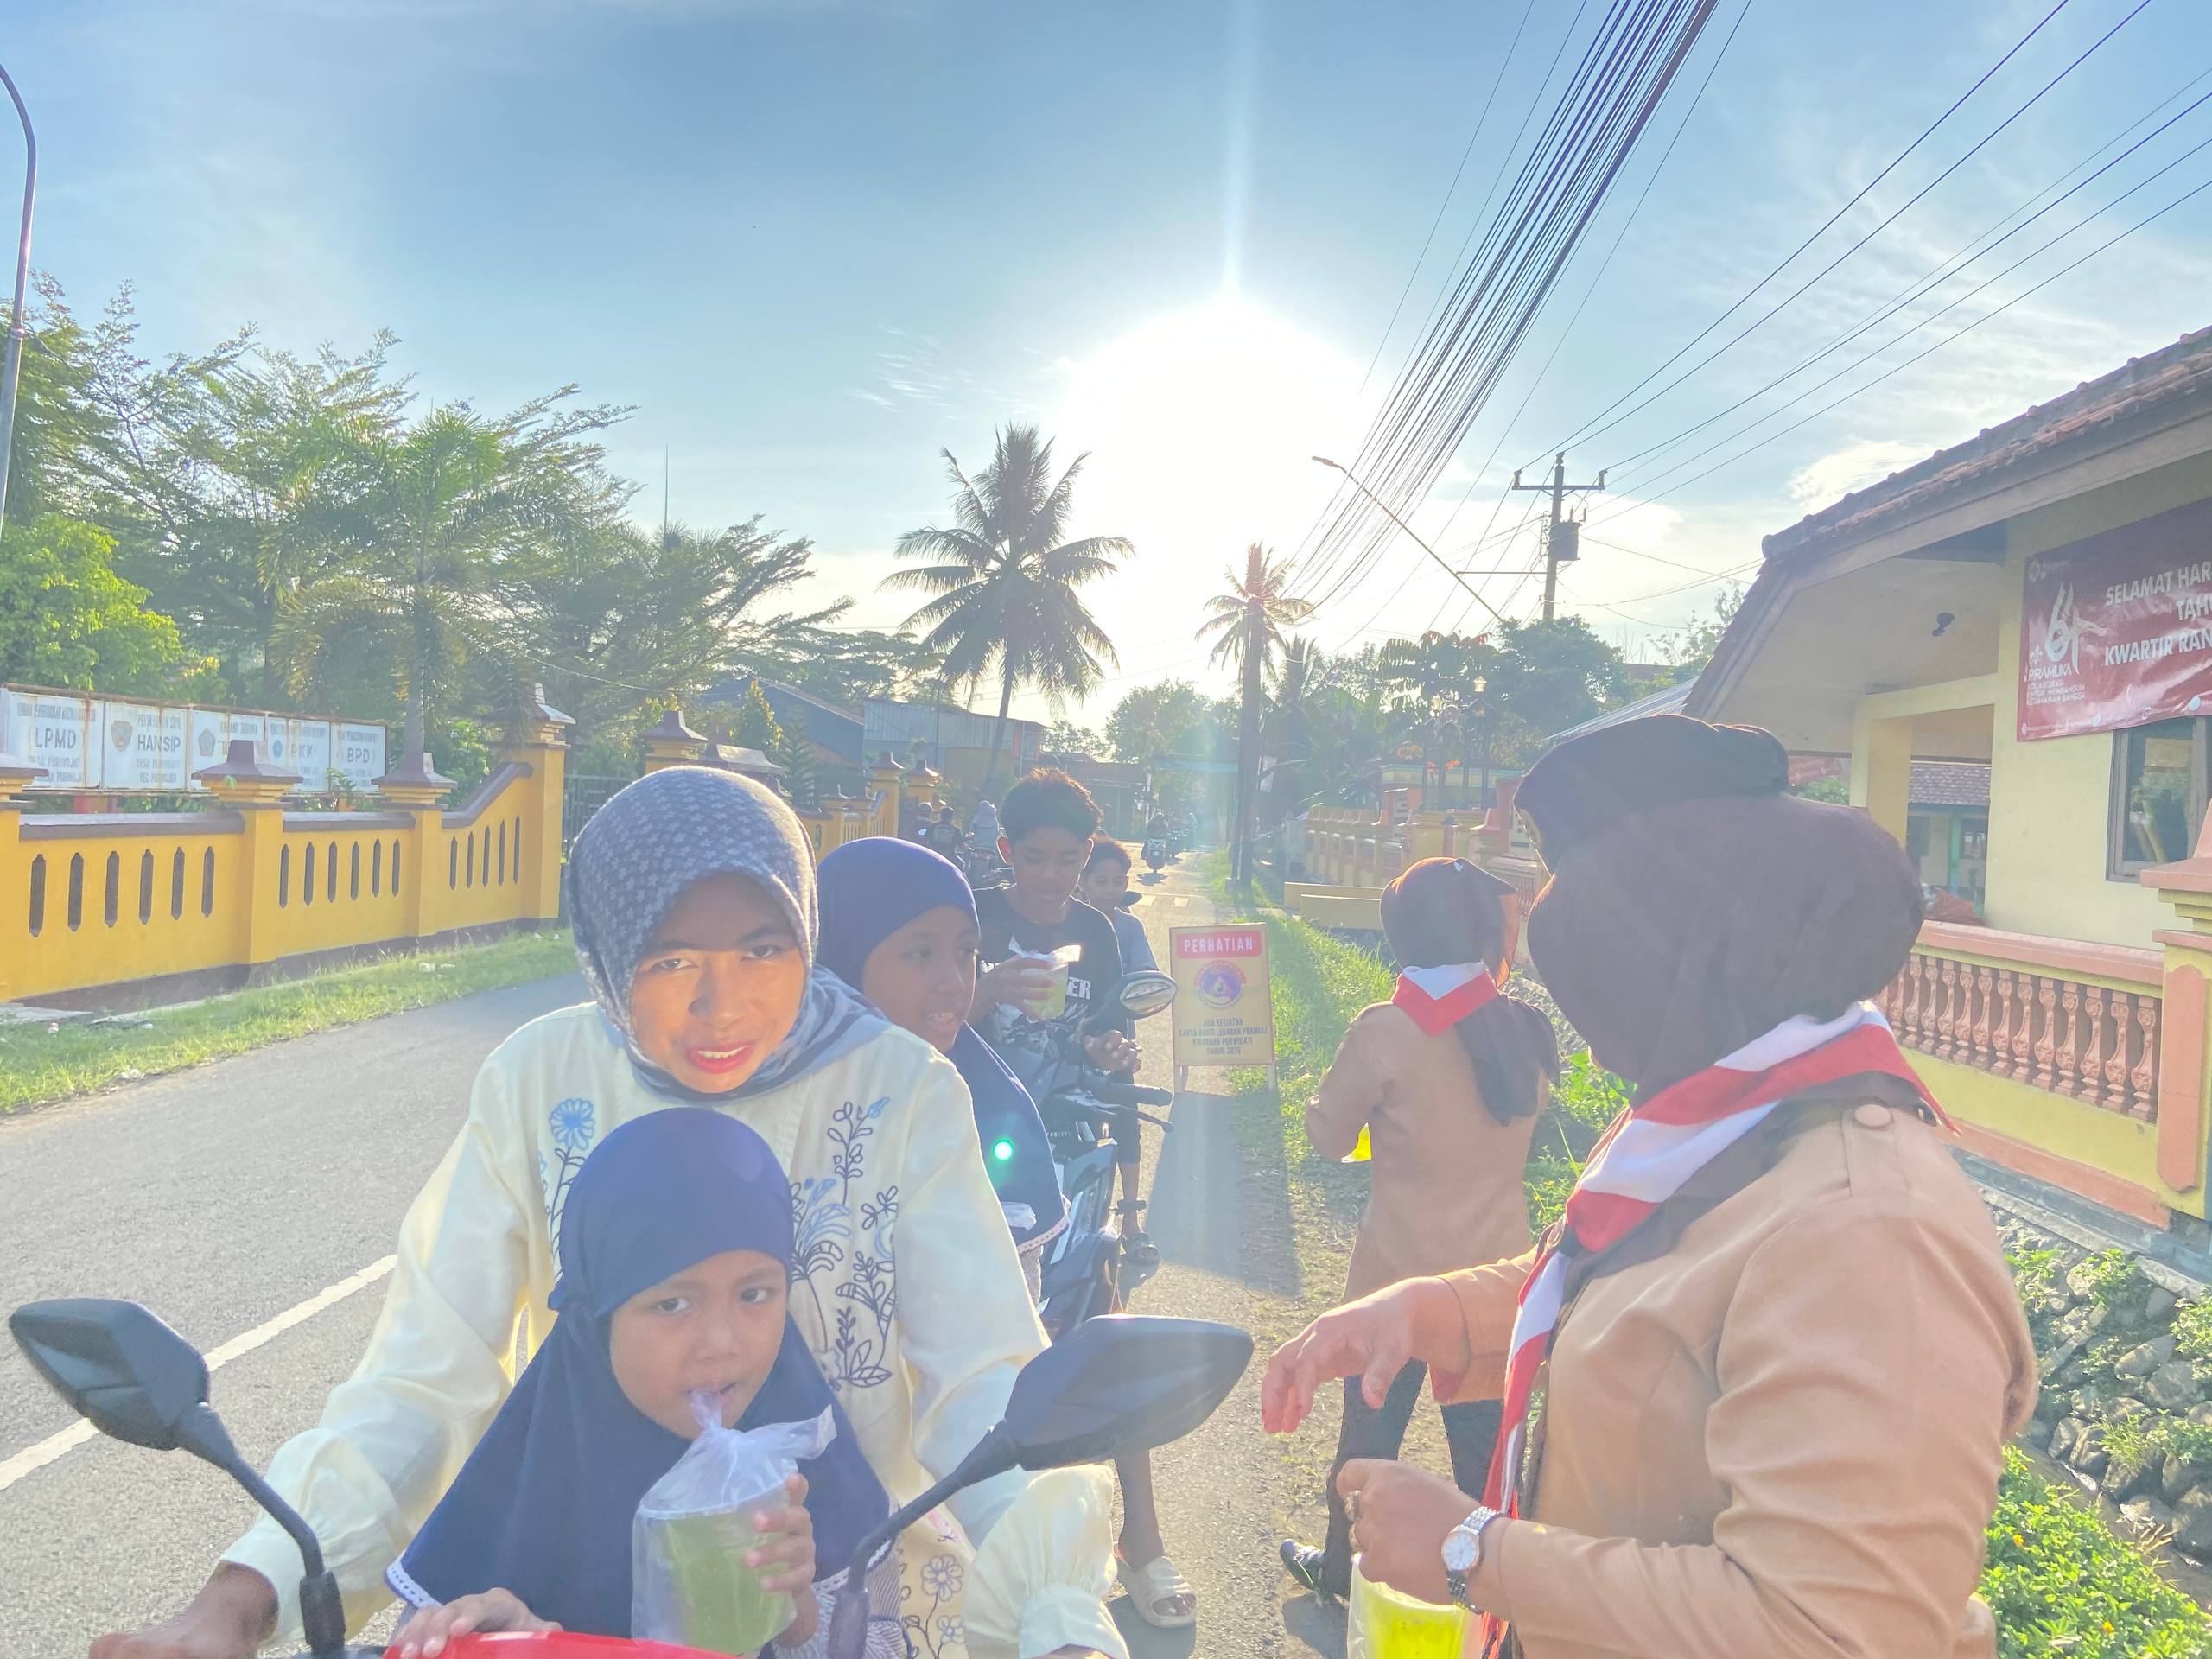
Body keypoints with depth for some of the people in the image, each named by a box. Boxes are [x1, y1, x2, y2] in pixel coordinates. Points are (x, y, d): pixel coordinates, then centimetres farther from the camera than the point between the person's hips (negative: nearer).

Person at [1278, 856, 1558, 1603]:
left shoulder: (1383, 1032, -20)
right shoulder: (1526, 1029, -7)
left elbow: (1328, 1136, -7)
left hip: (1398, 1275, -3)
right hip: (1497, 1276, 3)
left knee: (1368, 1430, 17)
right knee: (1483, 1442, 18)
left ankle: (1339, 1567, 37)